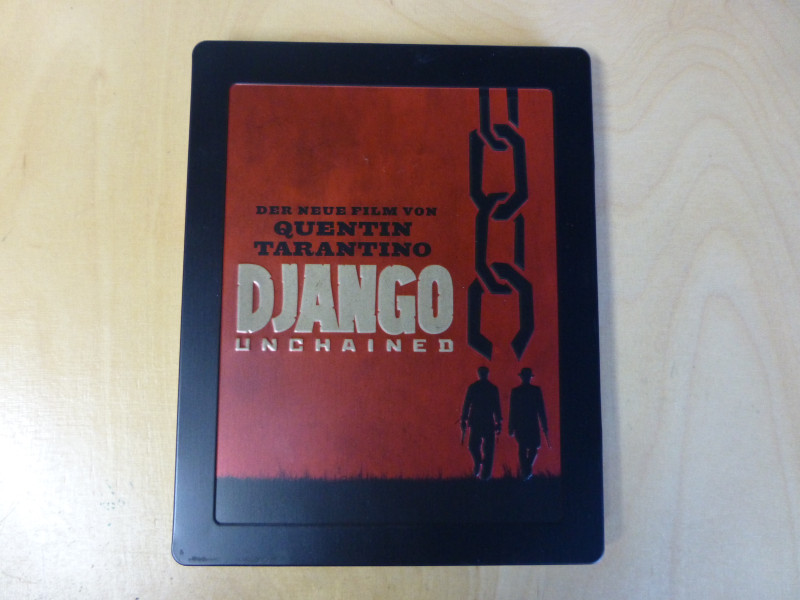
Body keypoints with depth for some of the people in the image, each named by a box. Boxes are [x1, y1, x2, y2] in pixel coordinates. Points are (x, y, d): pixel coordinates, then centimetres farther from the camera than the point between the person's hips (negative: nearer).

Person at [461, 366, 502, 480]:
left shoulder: (472, 387, 1)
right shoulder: (493, 388, 2)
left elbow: (466, 405, -2)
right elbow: (497, 407, 0)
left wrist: (463, 421, 3)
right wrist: (499, 423, 5)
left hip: (474, 421, 0)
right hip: (488, 422, 0)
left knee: (473, 445, 17)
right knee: (488, 449, 7)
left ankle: (477, 463, -7)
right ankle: (485, 474, 2)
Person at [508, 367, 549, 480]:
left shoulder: (515, 391, -1)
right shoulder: (536, 390, -5)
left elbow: (512, 410, 0)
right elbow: (541, 409, -4)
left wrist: (511, 428, 5)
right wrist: (544, 426, 1)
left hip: (519, 424, 1)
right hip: (533, 424, -1)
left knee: (522, 448, 11)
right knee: (534, 447, 13)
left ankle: (524, 471, 7)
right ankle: (528, 468, -7)